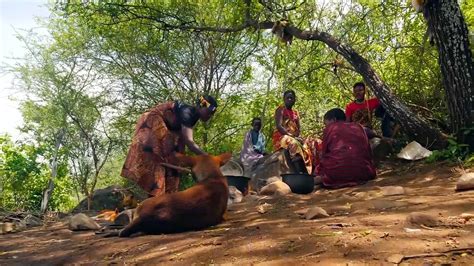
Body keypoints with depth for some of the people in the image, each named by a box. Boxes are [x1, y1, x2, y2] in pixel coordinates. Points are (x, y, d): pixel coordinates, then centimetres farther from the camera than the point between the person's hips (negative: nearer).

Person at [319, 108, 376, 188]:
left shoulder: (329, 128, 10)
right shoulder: (358, 127, 19)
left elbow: (324, 153, 10)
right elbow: (368, 152, 21)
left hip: (336, 175, -2)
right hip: (363, 172, 2)